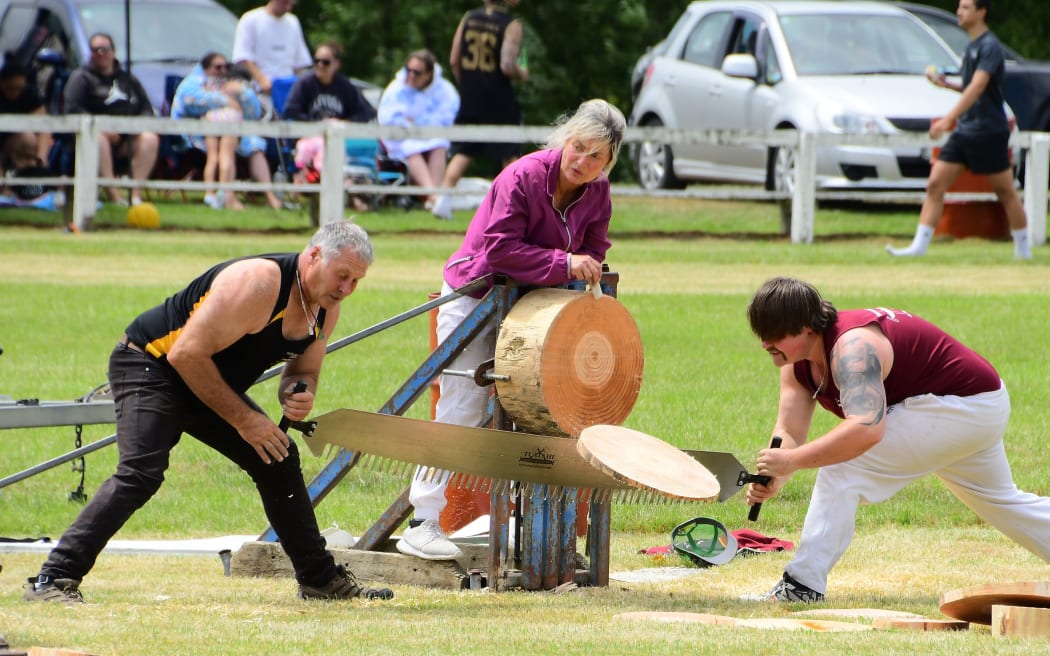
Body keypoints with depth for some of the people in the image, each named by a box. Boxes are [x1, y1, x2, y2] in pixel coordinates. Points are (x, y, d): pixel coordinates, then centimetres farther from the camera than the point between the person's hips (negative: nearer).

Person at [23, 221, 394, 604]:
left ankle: (320, 579, 26)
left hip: (208, 383, 9)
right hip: (151, 366, -9)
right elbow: (186, 355, -29)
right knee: (141, 472, -28)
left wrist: (298, 394, -13)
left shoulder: (327, 307, -3)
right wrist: (242, 419, -23)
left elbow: (305, 369, 13)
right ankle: (54, 580, -31)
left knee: (279, 462, 10)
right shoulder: (258, 283, -30)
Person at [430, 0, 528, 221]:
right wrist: (522, 74, 2)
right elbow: (507, 66, -20)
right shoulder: (511, 26, -12)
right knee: (510, 156, 7)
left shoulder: (468, 18, 3)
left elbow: (454, 60, 4)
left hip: (470, 99, 4)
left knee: (462, 153, 9)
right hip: (500, 102, -4)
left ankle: (443, 199, -3)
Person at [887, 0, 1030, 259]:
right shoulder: (972, 47, 14)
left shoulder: (990, 46, -14)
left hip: (989, 131, -9)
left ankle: (1023, 248, 12)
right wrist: (947, 84, 9)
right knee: (935, 184, -1)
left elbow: (978, 87, -26)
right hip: (964, 130, 9)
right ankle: (919, 245, -4)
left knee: (1005, 191, 1)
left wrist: (949, 119, -34)